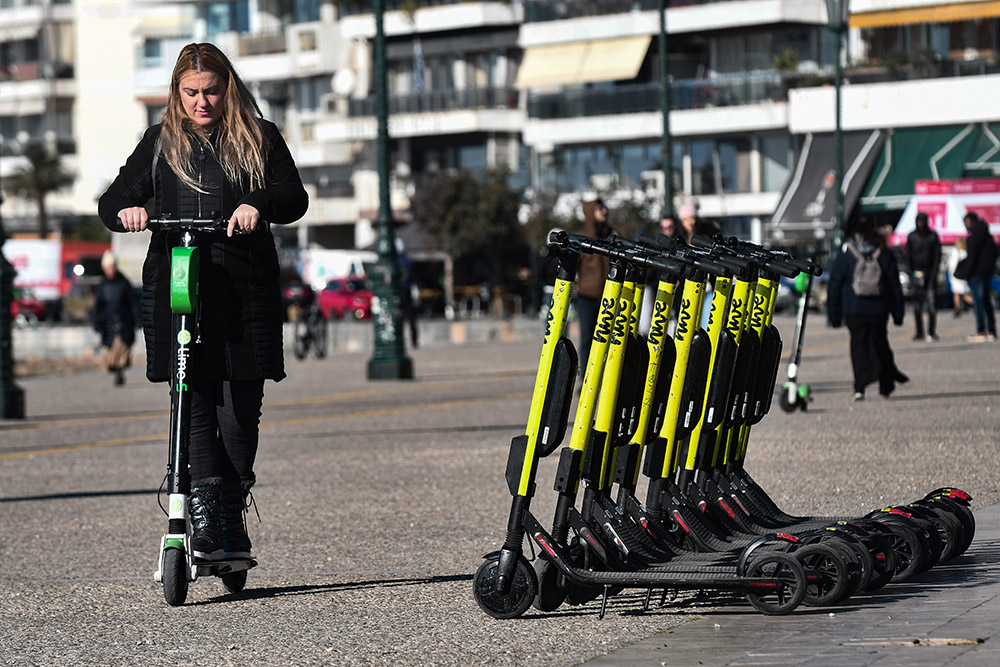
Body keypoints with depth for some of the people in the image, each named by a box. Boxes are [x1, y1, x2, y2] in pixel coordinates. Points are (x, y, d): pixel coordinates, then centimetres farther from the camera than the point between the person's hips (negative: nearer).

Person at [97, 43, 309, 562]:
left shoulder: (259, 139, 12)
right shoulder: (161, 143, 16)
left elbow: (294, 199, 1)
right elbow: (113, 201, 14)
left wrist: (258, 204, -20)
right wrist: (125, 210, -10)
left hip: (244, 294, -1)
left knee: (239, 409, -3)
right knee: (193, 404, -8)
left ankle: (231, 518, 12)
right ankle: (205, 517, -10)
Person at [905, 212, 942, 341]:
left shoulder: (933, 235, 5)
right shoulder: (912, 236, 9)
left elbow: (937, 255, 4)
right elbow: (908, 256, 9)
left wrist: (933, 274, -5)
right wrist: (911, 274, 0)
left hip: (930, 273, -1)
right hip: (916, 273, 1)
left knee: (931, 304, -9)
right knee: (917, 306, 0)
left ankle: (932, 332, -5)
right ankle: (919, 333, 4)